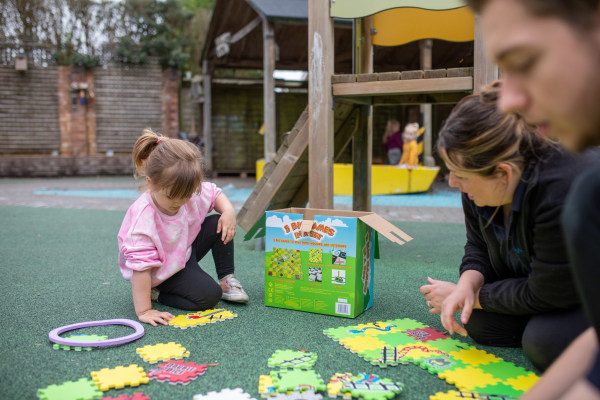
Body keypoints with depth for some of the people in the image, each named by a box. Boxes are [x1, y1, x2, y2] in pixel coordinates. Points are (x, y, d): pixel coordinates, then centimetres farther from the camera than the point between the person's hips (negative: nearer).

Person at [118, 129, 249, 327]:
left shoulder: (189, 192, -18)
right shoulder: (143, 218, -36)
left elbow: (215, 193, 4)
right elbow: (140, 266, -36)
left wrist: (229, 211, -17)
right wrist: (143, 311, -37)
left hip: (187, 249, 7)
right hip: (162, 271, -7)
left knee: (219, 224, -10)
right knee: (209, 296, -21)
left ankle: (226, 279, 4)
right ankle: (157, 293, -2)